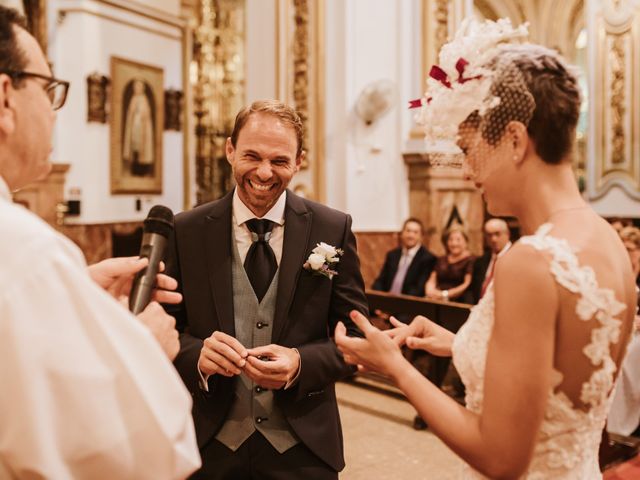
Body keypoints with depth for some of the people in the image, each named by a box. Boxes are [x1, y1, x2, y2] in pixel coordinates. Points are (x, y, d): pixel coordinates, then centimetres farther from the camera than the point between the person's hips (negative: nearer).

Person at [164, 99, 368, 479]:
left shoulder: (333, 230, -6)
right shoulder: (186, 231, -4)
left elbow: (356, 336, -3)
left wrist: (301, 363, -20)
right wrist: (197, 353, -20)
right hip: (212, 445, 1)